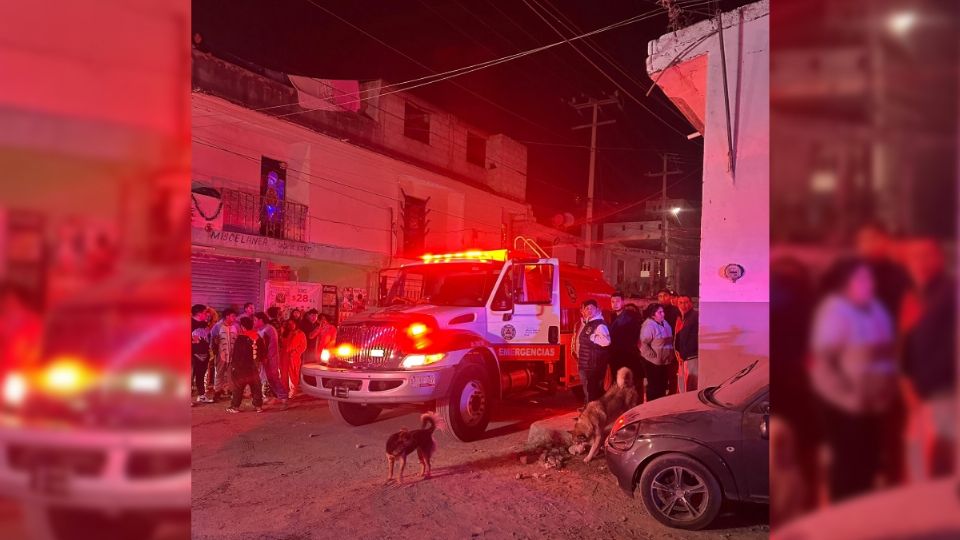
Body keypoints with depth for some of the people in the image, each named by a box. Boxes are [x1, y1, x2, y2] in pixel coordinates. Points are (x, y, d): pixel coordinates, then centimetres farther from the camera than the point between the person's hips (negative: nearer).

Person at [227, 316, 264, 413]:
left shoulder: (241, 338, -13)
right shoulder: (258, 337, 3)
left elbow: (236, 353, -12)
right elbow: (263, 351, 11)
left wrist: (233, 364, -2)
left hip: (242, 367, -4)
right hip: (254, 367, 4)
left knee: (238, 387, 6)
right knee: (256, 387, 10)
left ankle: (235, 406, 9)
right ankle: (258, 405, 10)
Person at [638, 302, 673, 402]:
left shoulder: (664, 323, 9)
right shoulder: (648, 325, -18)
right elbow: (643, 343, -23)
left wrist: (671, 355, 13)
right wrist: (652, 355, -19)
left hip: (665, 361, 8)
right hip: (653, 362, -8)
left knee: (662, 386, 15)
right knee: (654, 387, 0)